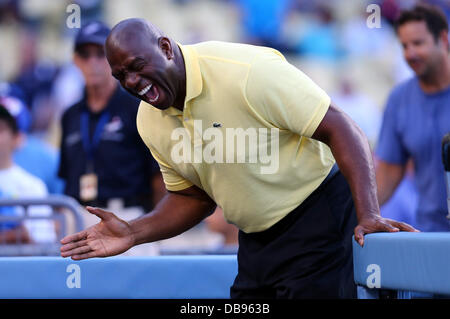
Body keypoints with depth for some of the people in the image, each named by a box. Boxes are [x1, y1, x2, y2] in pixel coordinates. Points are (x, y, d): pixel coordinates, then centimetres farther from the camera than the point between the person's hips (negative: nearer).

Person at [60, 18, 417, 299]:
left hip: (318, 218, -7)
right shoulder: (150, 122, 1)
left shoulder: (246, 70, -23)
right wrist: (134, 233, -2)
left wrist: (369, 214, -32)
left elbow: (340, 130, -23)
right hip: (256, 239, 7)